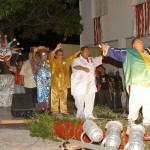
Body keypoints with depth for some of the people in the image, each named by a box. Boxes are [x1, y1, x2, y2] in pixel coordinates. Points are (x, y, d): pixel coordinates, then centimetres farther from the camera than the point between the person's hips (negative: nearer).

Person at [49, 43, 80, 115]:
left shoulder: (66, 60, 13)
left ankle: (64, 111, 17)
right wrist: (56, 49, -31)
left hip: (64, 83, 4)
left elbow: (73, 56, 14)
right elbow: (50, 56, -18)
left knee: (64, 98, 10)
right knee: (55, 98, -1)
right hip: (55, 83, -4)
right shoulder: (53, 61, 0)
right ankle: (55, 111, 6)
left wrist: (80, 51, 3)